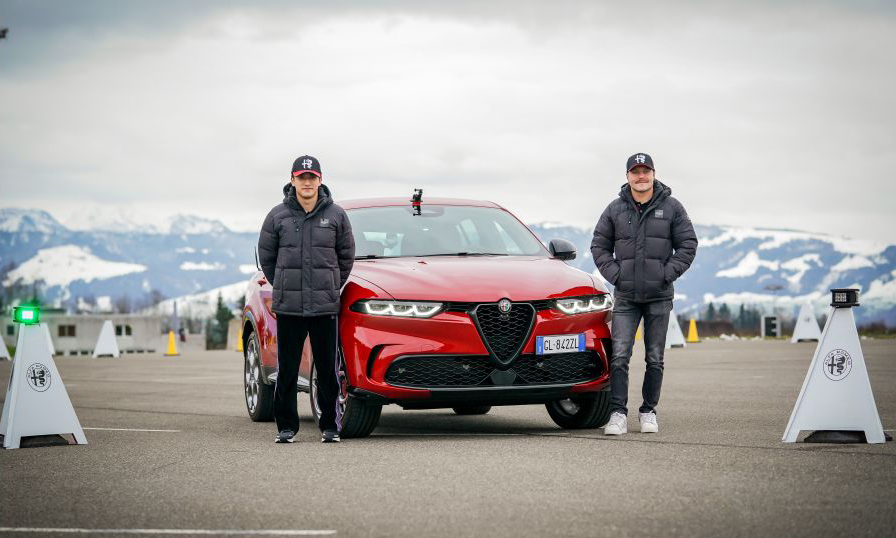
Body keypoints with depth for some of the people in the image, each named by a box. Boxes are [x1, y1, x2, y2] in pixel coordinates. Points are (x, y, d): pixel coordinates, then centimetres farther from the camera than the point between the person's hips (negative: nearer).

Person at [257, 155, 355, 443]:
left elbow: (346, 256, 13)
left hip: (325, 306, 0)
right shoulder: (278, 215, 3)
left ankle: (330, 426, 11)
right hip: (288, 307, 0)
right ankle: (286, 426, 11)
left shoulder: (335, 215, 4)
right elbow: (266, 256, 12)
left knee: (327, 370, 3)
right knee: (286, 369, 2)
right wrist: (283, 287, 12)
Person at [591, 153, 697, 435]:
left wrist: (667, 273, -7)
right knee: (619, 356, -9)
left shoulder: (671, 208, 3)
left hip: (659, 296, 0)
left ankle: (648, 412, 15)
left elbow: (687, 245, 4)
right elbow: (599, 245, 11)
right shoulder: (615, 209, 5)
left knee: (655, 358, 5)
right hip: (625, 296, 0)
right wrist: (615, 274, -3)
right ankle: (618, 414, -9)